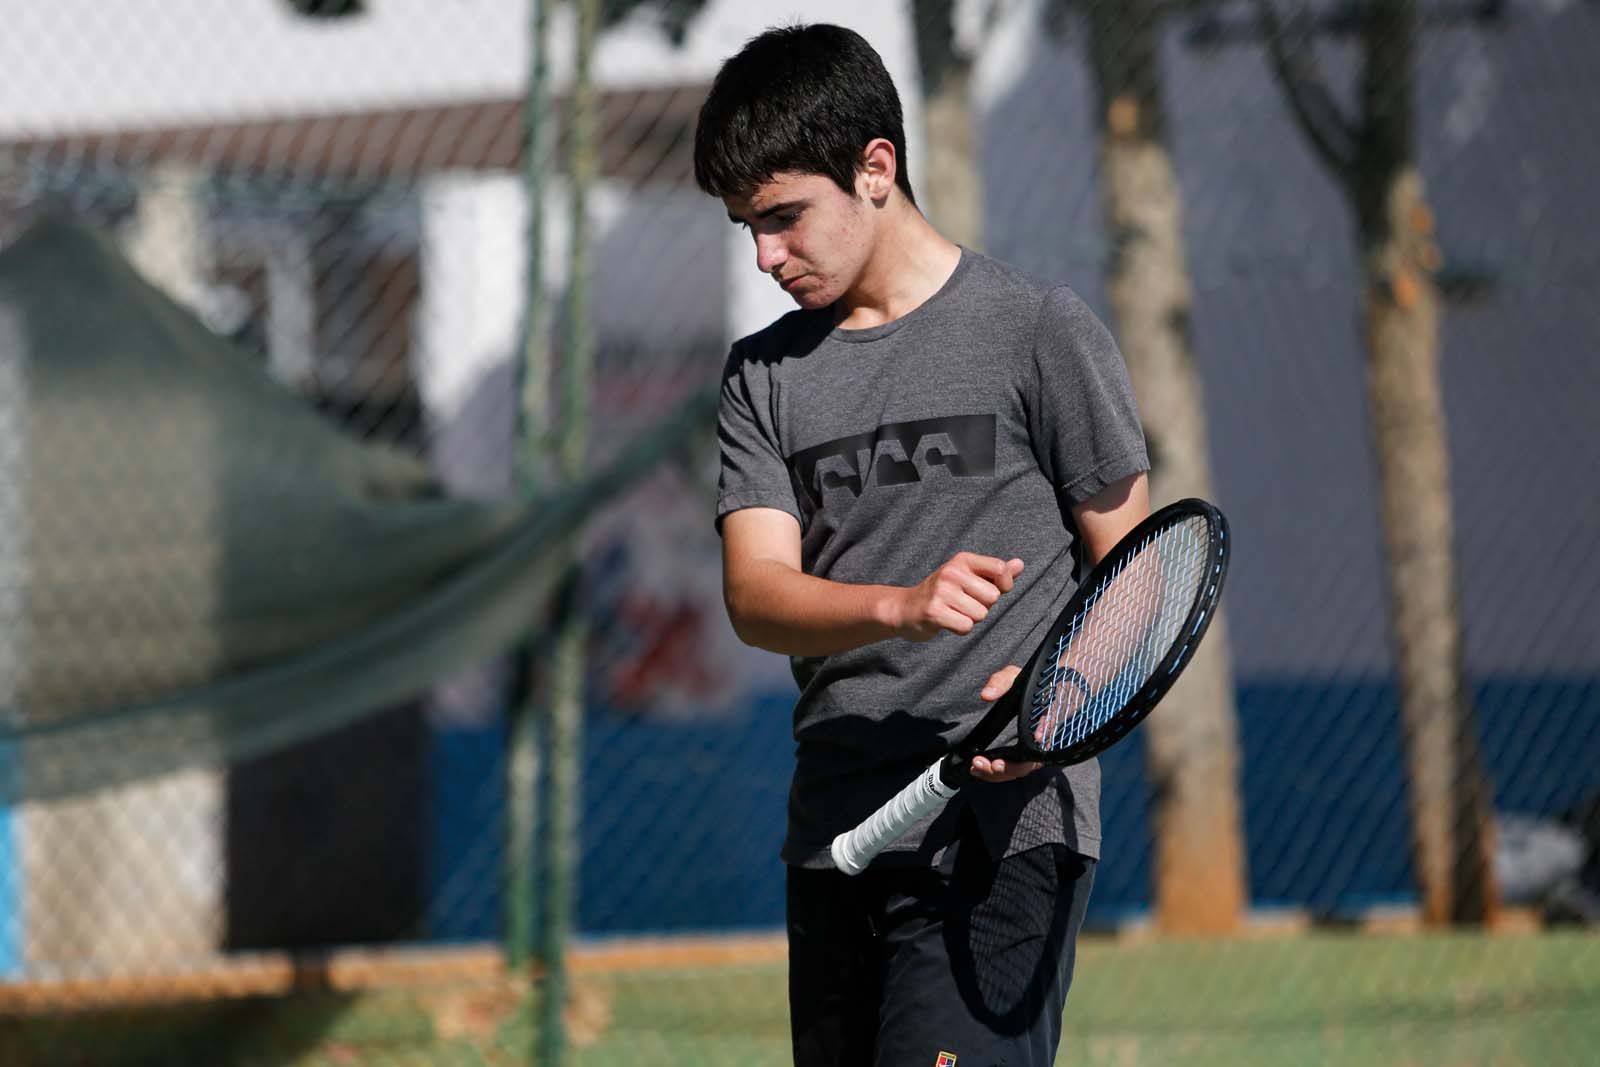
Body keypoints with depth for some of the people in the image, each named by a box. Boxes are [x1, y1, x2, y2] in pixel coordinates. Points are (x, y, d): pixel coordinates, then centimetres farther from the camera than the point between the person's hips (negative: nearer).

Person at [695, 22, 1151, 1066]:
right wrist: (900, 606, -21)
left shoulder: (1040, 332, 0)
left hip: (1004, 832, -6)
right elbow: (755, 591, 0)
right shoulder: (764, 376, 13)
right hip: (833, 841, 6)